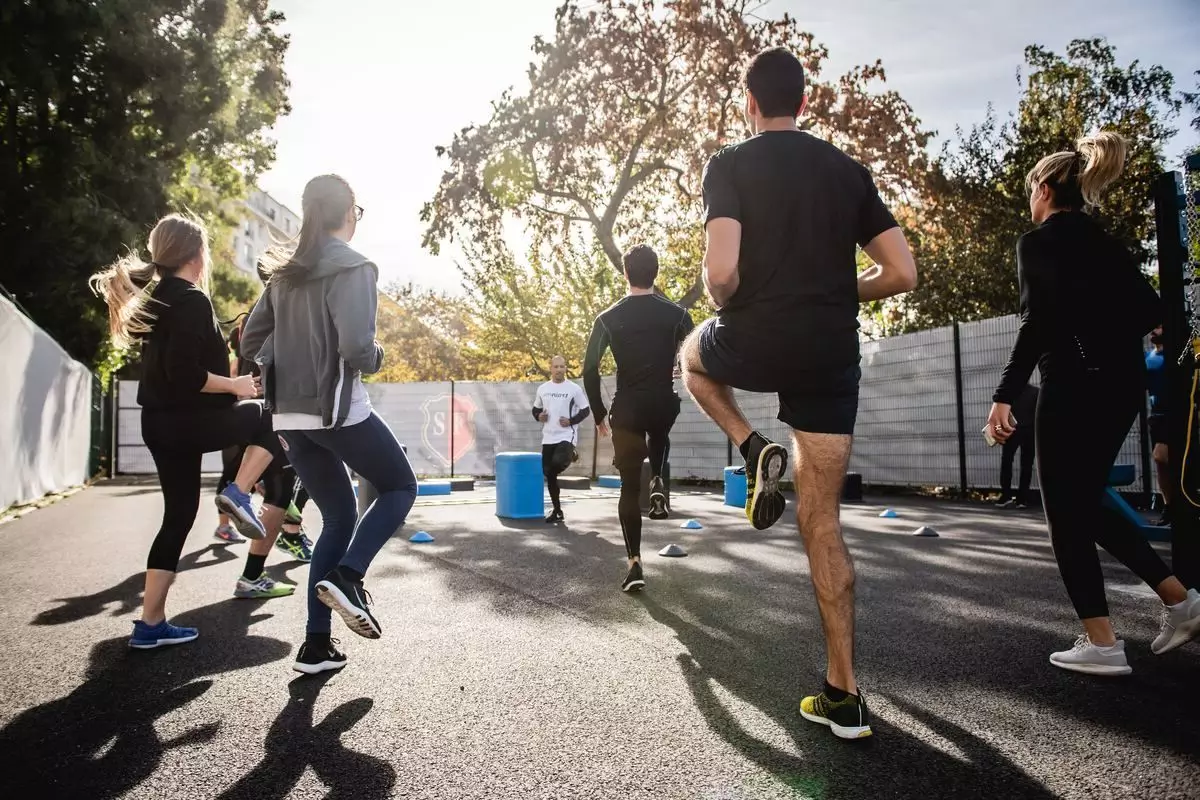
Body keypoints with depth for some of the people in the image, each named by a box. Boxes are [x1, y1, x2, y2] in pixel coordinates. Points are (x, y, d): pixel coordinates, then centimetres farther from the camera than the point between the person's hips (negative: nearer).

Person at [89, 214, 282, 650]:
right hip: (188, 420, -9)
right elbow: (186, 374, -24)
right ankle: (239, 494, -1)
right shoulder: (192, 300, -15)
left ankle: (151, 624, 17)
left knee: (178, 514, 13)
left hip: (160, 422, 9)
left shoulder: (155, 298, 14)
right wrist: (235, 385, -12)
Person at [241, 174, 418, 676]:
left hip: (289, 416, 7)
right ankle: (346, 577, -8)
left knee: (338, 518, 16)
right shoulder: (352, 267, -10)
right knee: (400, 488, 14)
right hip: (338, 411, -7)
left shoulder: (286, 273, 13)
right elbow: (355, 347, -21)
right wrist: (377, 357, -1)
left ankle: (316, 645, 14)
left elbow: (251, 342, 14)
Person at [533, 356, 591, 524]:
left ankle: (571, 456, 5)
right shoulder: (542, 389, 7)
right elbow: (536, 409, 18)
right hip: (548, 437, 5)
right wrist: (539, 416, -4)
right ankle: (557, 510, 20)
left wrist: (571, 421, -14)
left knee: (558, 463, -32)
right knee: (549, 474, 7)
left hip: (567, 436, -4)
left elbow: (585, 410, -1)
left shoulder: (574, 388, -4)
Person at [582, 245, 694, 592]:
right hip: (664, 406, 1)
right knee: (659, 437, 39)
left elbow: (590, 370, -2)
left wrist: (600, 414, 8)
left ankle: (634, 564, 6)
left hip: (626, 411, -1)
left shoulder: (608, 319, 0)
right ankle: (658, 484, 12)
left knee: (630, 488, 9)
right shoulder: (676, 314, 0)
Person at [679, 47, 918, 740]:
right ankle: (844, 695, 12)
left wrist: (728, 307, 5)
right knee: (822, 521, 9)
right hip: (832, 356, 4)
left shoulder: (732, 164, -2)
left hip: (757, 343, -4)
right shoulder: (849, 170, 12)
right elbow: (903, 274, 7)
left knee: (695, 353, 34)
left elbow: (721, 272, -17)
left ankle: (756, 449, 9)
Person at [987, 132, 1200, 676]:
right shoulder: (1105, 242, 16)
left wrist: (1004, 396, -20)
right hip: (1122, 385, 8)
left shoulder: (1038, 242, -7)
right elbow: (1150, 311, 13)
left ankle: (1101, 645, 4)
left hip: (1075, 387, -8)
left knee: (1066, 515, 1)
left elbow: (1037, 323, -18)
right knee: (1086, 506, 20)